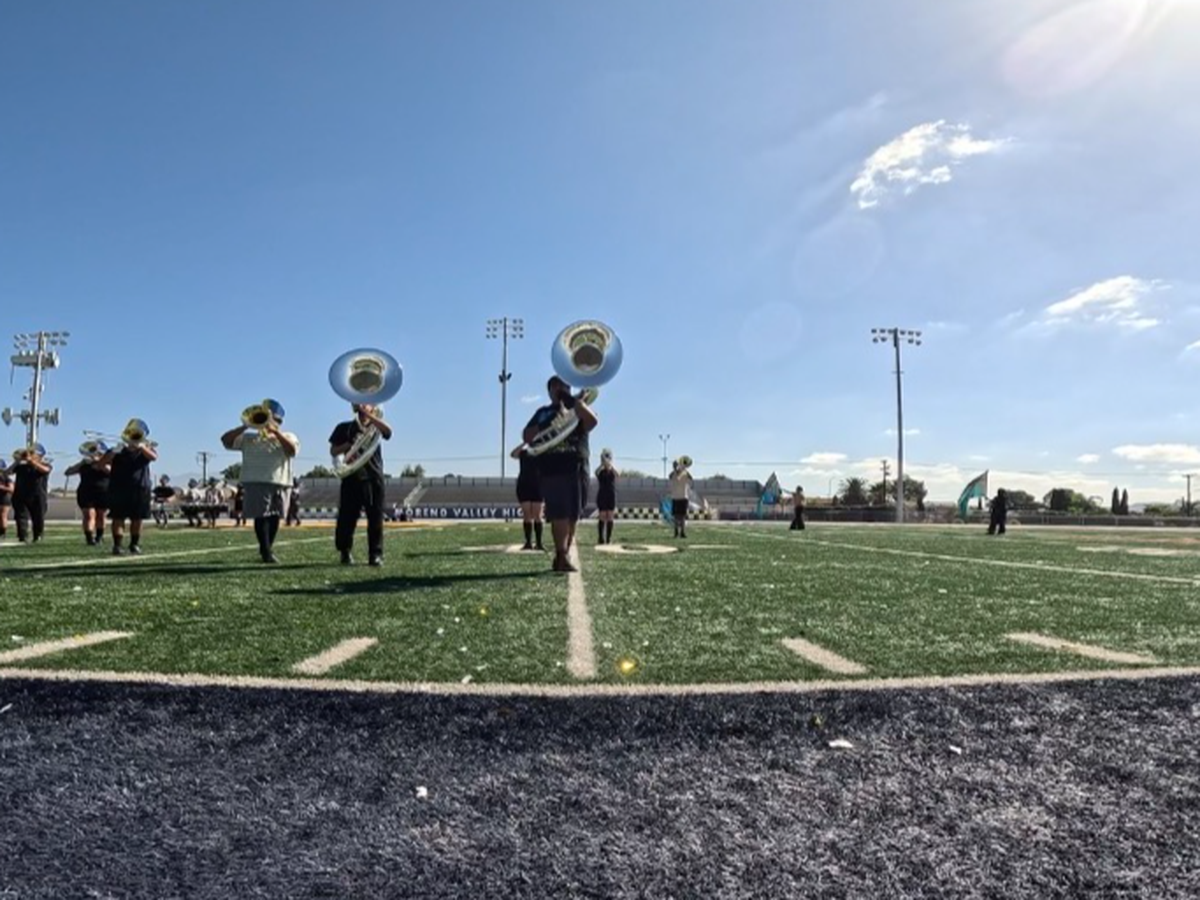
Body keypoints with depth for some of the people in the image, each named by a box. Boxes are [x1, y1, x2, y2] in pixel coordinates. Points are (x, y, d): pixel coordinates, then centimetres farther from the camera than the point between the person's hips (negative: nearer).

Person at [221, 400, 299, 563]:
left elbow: (292, 450, -6)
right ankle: (266, 552, -9)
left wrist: (276, 432, -10)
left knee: (274, 517, 3)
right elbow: (225, 440, 6)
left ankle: (267, 549, 17)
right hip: (256, 482, -1)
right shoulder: (249, 438, 17)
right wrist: (246, 426, -3)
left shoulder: (287, 437, 15)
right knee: (261, 516, -10)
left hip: (280, 483, 1)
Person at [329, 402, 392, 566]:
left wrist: (368, 414, -16)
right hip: (352, 477, 0)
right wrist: (350, 444, -9)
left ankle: (375, 554, 1)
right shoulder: (345, 428, 12)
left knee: (375, 517, -2)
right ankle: (346, 553, 11)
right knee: (347, 517, -1)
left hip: (374, 477, 0)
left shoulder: (376, 427, 11)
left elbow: (388, 430, -12)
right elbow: (333, 451, 9)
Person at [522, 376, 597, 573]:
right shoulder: (543, 413, 19)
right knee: (559, 515, -12)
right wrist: (547, 425, -6)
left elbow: (592, 422, -6)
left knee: (572, 516, 1)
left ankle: (561, 557, 11)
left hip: (575, 469, 1)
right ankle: (562, 557, -16)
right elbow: (527, 436, 11)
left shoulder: (577, 410, 16)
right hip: (550, 470, -1)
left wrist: (574, 401, -12)